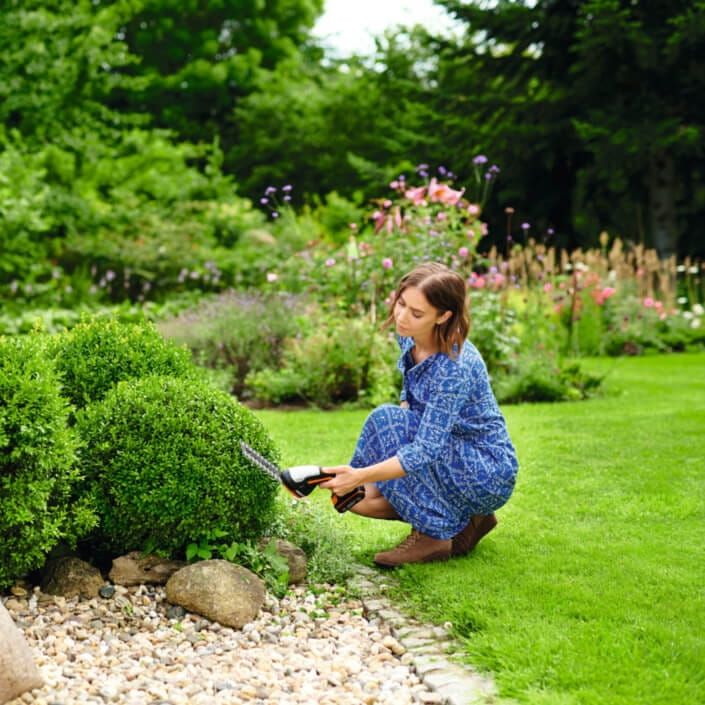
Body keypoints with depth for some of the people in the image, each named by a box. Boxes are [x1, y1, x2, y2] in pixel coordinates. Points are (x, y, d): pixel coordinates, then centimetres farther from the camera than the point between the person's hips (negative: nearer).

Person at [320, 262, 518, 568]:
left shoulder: (456, 367, -29)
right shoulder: (409, 338, -4)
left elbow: (426, 450, -33)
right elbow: (409, 401, 13)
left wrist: (361, 475, -42)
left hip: (489, 476, -8)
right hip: (450, 455, 8)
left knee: (385, 418, -23)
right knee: (359, 498, -5)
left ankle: (435, 535, -13)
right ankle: (465, 521, 11)